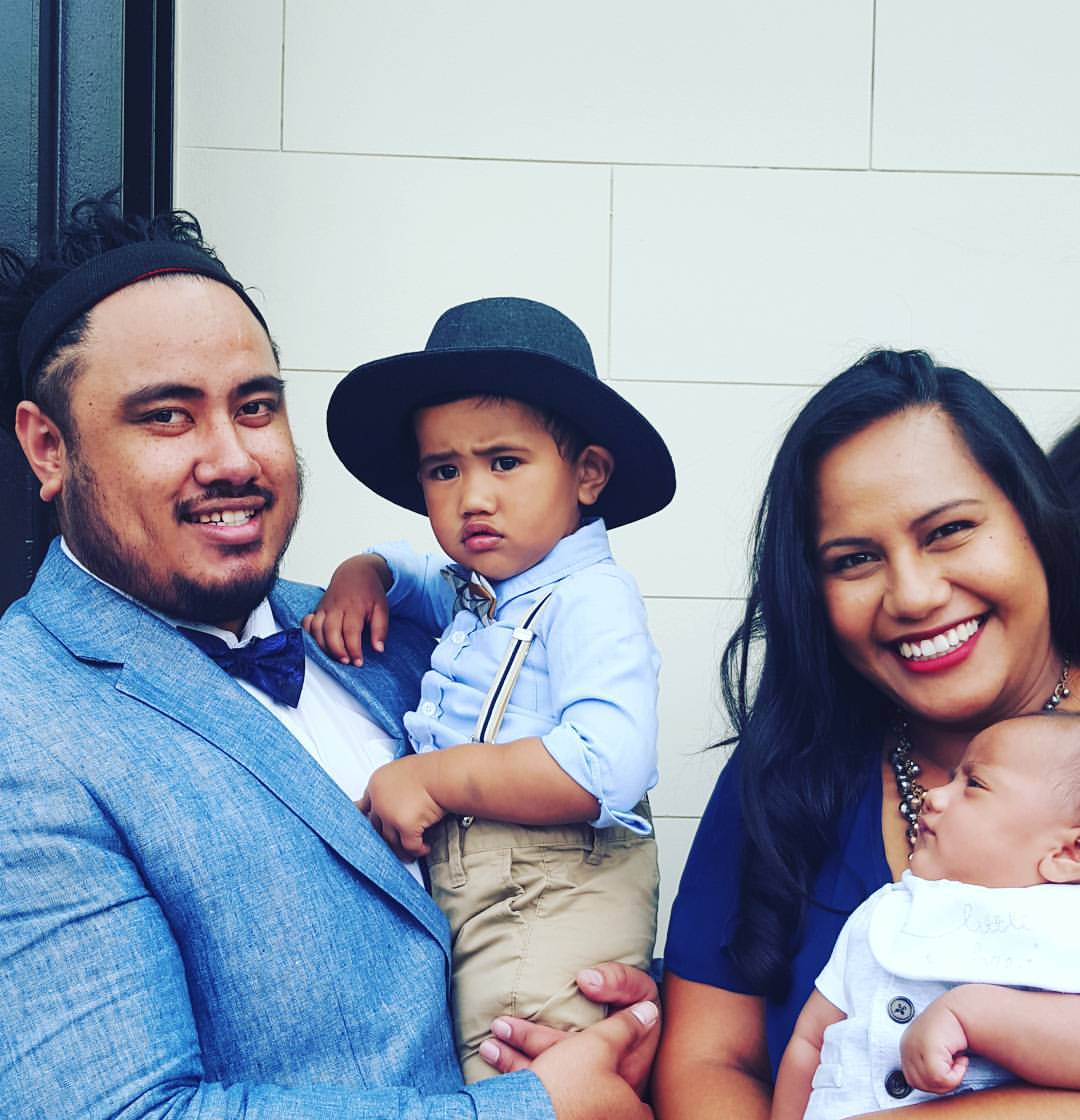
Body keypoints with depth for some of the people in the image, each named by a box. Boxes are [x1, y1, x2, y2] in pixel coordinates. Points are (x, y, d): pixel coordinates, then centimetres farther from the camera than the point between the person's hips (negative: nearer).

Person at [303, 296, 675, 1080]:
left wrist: (431, 778, -22)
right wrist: (359, 577, 9)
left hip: (554, 895, -8)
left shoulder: (590, 602, -15)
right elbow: (399, 568, 35)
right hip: (449, 871, 9)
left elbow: (606, 768, -29)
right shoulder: (468, 590, 12)